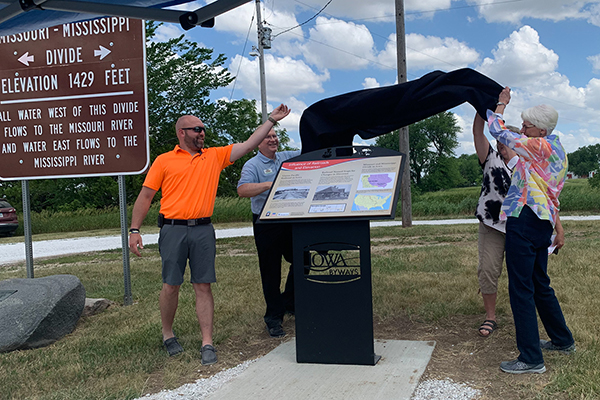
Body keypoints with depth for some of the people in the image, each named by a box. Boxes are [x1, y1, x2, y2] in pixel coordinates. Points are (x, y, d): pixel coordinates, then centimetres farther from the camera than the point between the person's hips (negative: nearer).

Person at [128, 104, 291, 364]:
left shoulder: (215, 156, 14)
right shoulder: (164, 161, 7)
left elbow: (247, 146, 11)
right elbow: (145, 196, 6)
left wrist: (271, 120, 5)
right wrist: (135, 230, -1)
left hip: (203, 229, 2)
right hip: (173, 229, -2)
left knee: (203, 286, 1)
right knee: (171, 285, 2)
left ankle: (207, 343, 5)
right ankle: (167, 334, 24)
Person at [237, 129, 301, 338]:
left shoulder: (287, 157, 12)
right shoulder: (252, 165, -6)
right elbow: (242, 190, -21)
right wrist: (269, 185, -31)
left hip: (291, 221, 6)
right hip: (266, 224, -5)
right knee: (271, 271, 2)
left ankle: (289, 302, 34)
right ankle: (274, 318, 13)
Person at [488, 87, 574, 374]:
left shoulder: (539, 146, -10)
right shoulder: (558, 151, 19)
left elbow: (498, 131, -4)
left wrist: (501, 104, 10)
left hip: (525, 221, -10)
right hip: (543, 223, 10)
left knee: (521, 289, -7)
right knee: (540, 284, 21)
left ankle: (531, 359, -3)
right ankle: (562, 340, 34)